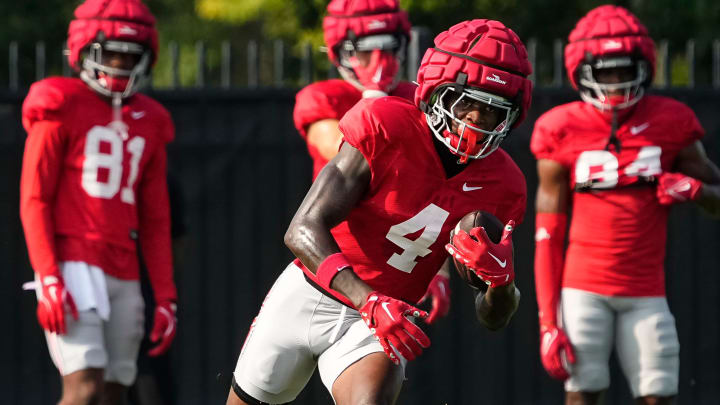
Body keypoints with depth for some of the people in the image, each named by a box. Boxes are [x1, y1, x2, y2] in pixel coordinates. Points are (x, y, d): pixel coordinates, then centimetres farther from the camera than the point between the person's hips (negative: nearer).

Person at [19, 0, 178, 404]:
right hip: (73, 263, -6)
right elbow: (34, 200, -5)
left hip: (123, 276, 6)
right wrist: (48, 278, -15)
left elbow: (155, 222, 19)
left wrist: (166, 296, 12)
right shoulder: (62, 109, -1)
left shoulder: (148, 124, 17)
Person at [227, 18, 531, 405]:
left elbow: (493, 318, -4)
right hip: (306, 296, -1)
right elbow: (303, 232, -27)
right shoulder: (385, 127, -21)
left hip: (382, 323, 1)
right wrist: (369, 301, -41)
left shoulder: (500, 186, -9)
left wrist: (500, 276, -28)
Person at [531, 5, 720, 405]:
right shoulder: (562, 132, -2)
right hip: (584, 287, -1)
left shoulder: (669, 123, 1)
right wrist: (547, 320, -5)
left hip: (645, 292, 1)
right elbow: (548, 236, 0)